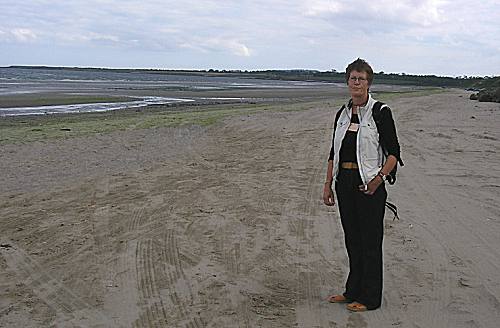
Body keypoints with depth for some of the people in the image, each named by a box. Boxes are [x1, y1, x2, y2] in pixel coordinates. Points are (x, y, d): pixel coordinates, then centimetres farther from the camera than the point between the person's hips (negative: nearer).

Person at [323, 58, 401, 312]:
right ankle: (353, 291, 27)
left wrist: (379, 179, -19)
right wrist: (327, 185, 9)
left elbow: (393, 152, -8)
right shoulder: (342, 114, 10)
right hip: (344, 183, 6)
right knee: (351, 239, 14)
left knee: (370, 241, 3)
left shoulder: (380, 112, -7)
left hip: (369, 185, -6)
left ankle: (370, 298, 14)